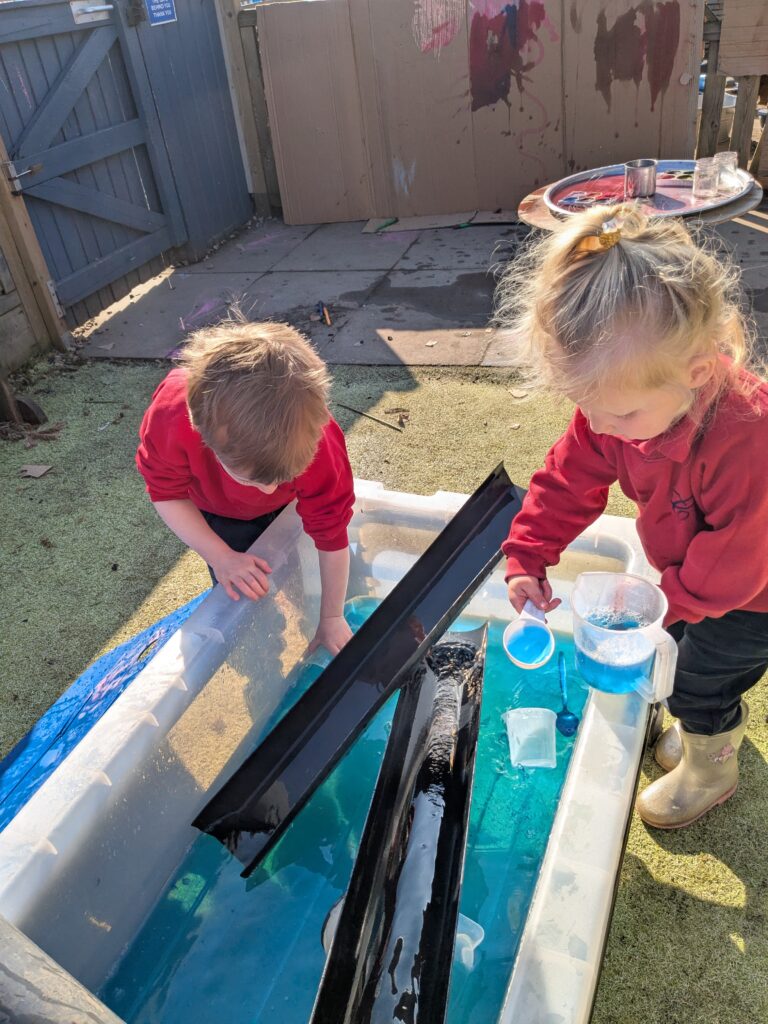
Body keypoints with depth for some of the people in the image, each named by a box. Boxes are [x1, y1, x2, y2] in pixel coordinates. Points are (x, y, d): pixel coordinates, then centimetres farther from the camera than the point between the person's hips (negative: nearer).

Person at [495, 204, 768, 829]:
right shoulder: (620, 401, -22)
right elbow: (568, 480, -12)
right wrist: (527, 560, -18)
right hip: (694, 566, 6)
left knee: (697, 672, 4)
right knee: (680, 647, 20)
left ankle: (710, 769, 36)